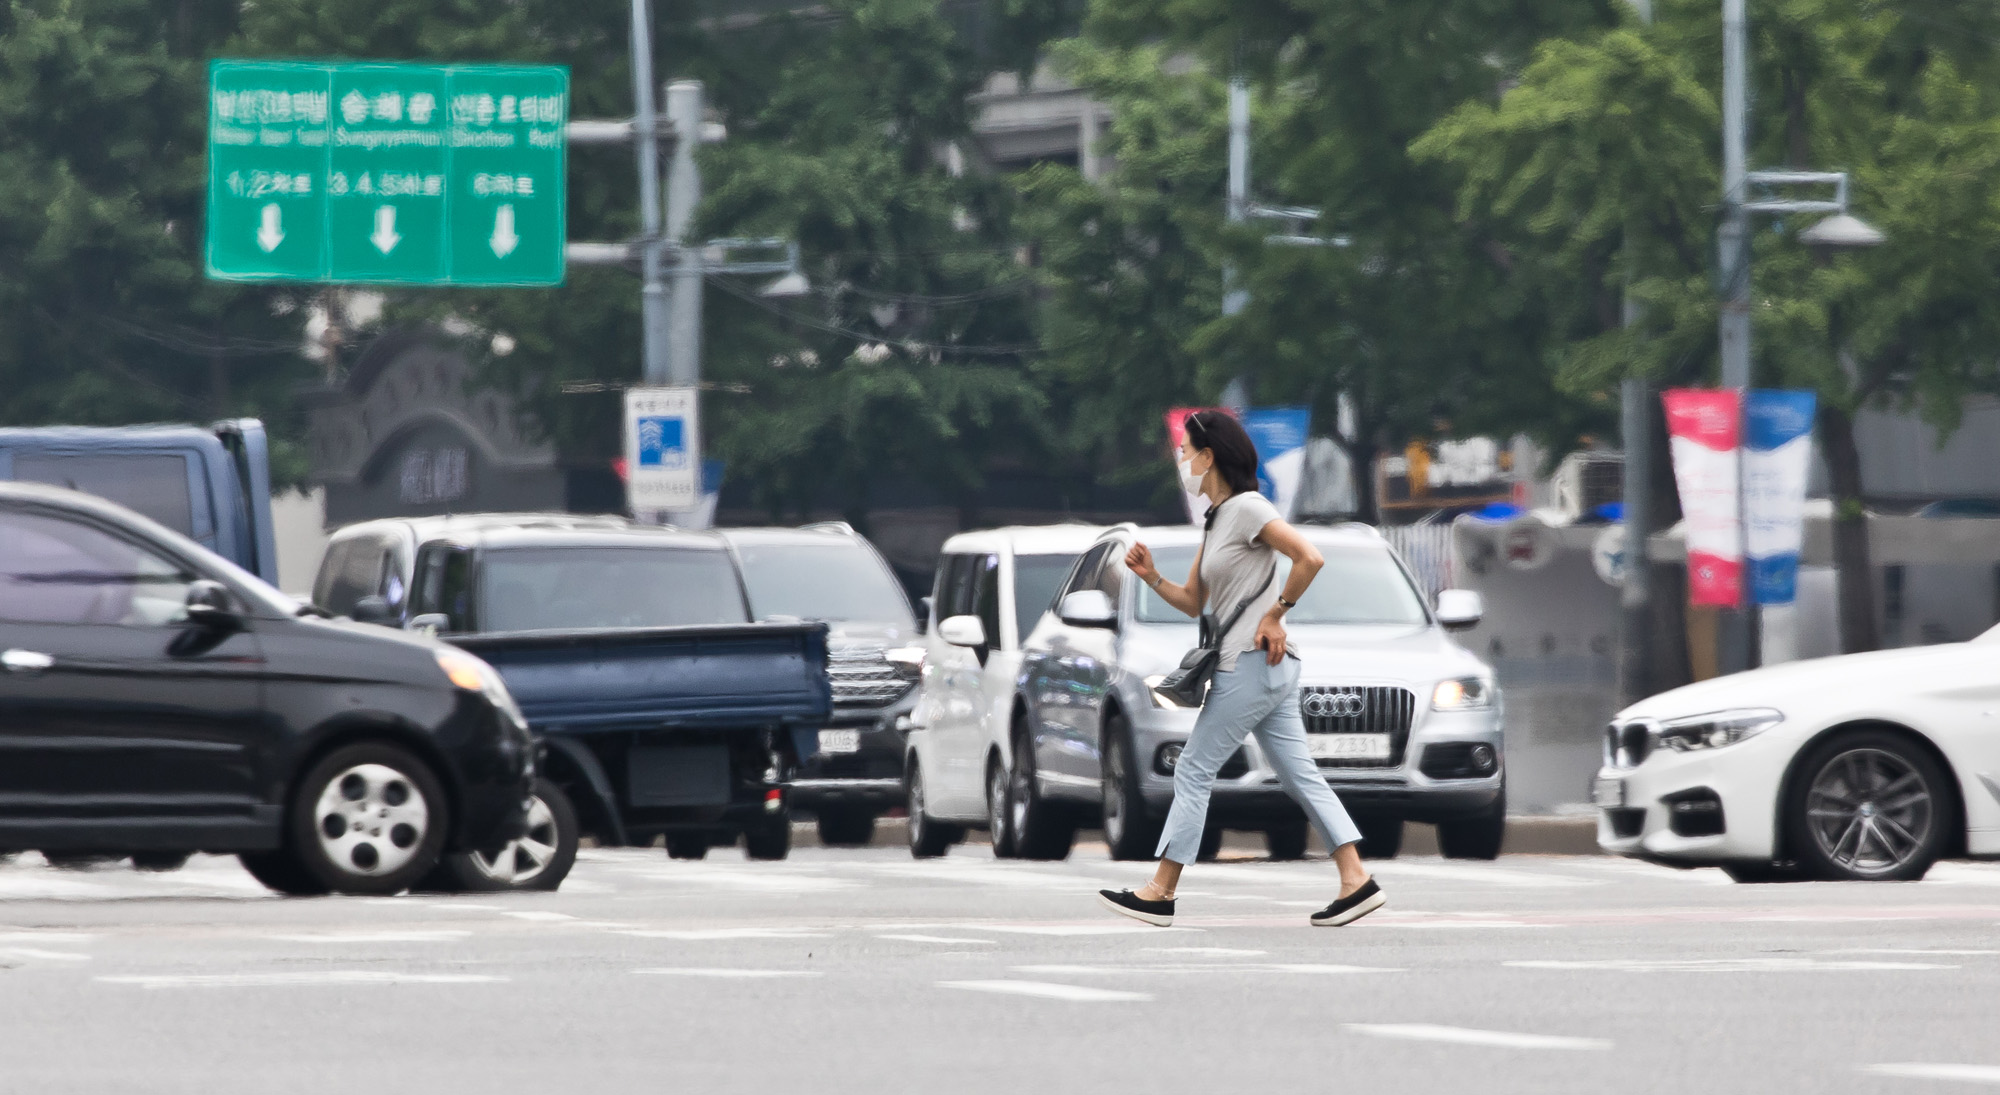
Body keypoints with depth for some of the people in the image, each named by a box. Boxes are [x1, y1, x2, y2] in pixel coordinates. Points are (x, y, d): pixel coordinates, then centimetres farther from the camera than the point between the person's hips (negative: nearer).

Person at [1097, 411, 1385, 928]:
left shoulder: (1247, 508, -11)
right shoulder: (1216, 520, 18)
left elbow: (1310, 558, -21)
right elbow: (1192, 603, 19)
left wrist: (1275, 615, -15)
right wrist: (1151, 578, 3)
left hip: (1251, 666, -10)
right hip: (1271, 671, 10)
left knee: (1194, 773, -3)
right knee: (1300, 775, 5)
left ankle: (1159, 894, 1)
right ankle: (1356, 881, 0)